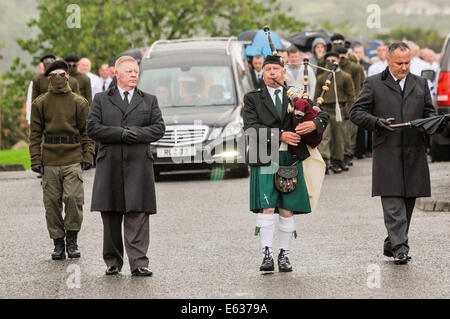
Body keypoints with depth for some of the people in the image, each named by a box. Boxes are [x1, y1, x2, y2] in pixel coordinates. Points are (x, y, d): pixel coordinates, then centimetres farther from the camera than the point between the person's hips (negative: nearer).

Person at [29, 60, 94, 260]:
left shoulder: (79, 102, 6)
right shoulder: (40, 103, 7)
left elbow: (87, 132, 8)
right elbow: (35, 133, 8)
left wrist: (87, 157, 0)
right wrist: (35, 160, 0)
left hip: (73, 160, -1)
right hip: (49, 160, 1)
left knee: (74, 198, -14)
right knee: (52, 202, 2)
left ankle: (72, 239, 1)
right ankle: (58, 243, 12)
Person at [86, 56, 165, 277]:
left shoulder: (149, 101, 15)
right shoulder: (101, 100, 12)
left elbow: (159, 128, 5)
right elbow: (92, 128, 0)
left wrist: (135, 133, -10)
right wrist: (121, 134, -11)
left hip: (139, 165, 0)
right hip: (110, 165, 0)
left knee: (137, 215, -6)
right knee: (111, 216, 2)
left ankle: (139, 263, -9)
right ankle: (113, 262, 11)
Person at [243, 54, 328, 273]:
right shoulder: (253, 99, 8)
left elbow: (323, 115, 9)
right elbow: (250, 128, -6)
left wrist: (314, 123, -16)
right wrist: (279, 136, -17)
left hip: (291, 159, 2)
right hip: (264, 158, -2)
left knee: (287, 210, 2)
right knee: (266, 207, -11)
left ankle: (284, 255, 9)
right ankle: (267, 255, -10)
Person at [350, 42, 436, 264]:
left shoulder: (420, 84, 15)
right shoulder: (374, 84, 4)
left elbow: (429, 111, 19)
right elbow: (356, 112, 2)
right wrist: (377, 122, -16)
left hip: (414, 153, 4)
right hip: (387, 152, -4)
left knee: (408, 201, 7)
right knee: (393, 202, -11)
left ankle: (392, 244, 19)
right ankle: (400, 248, -14)